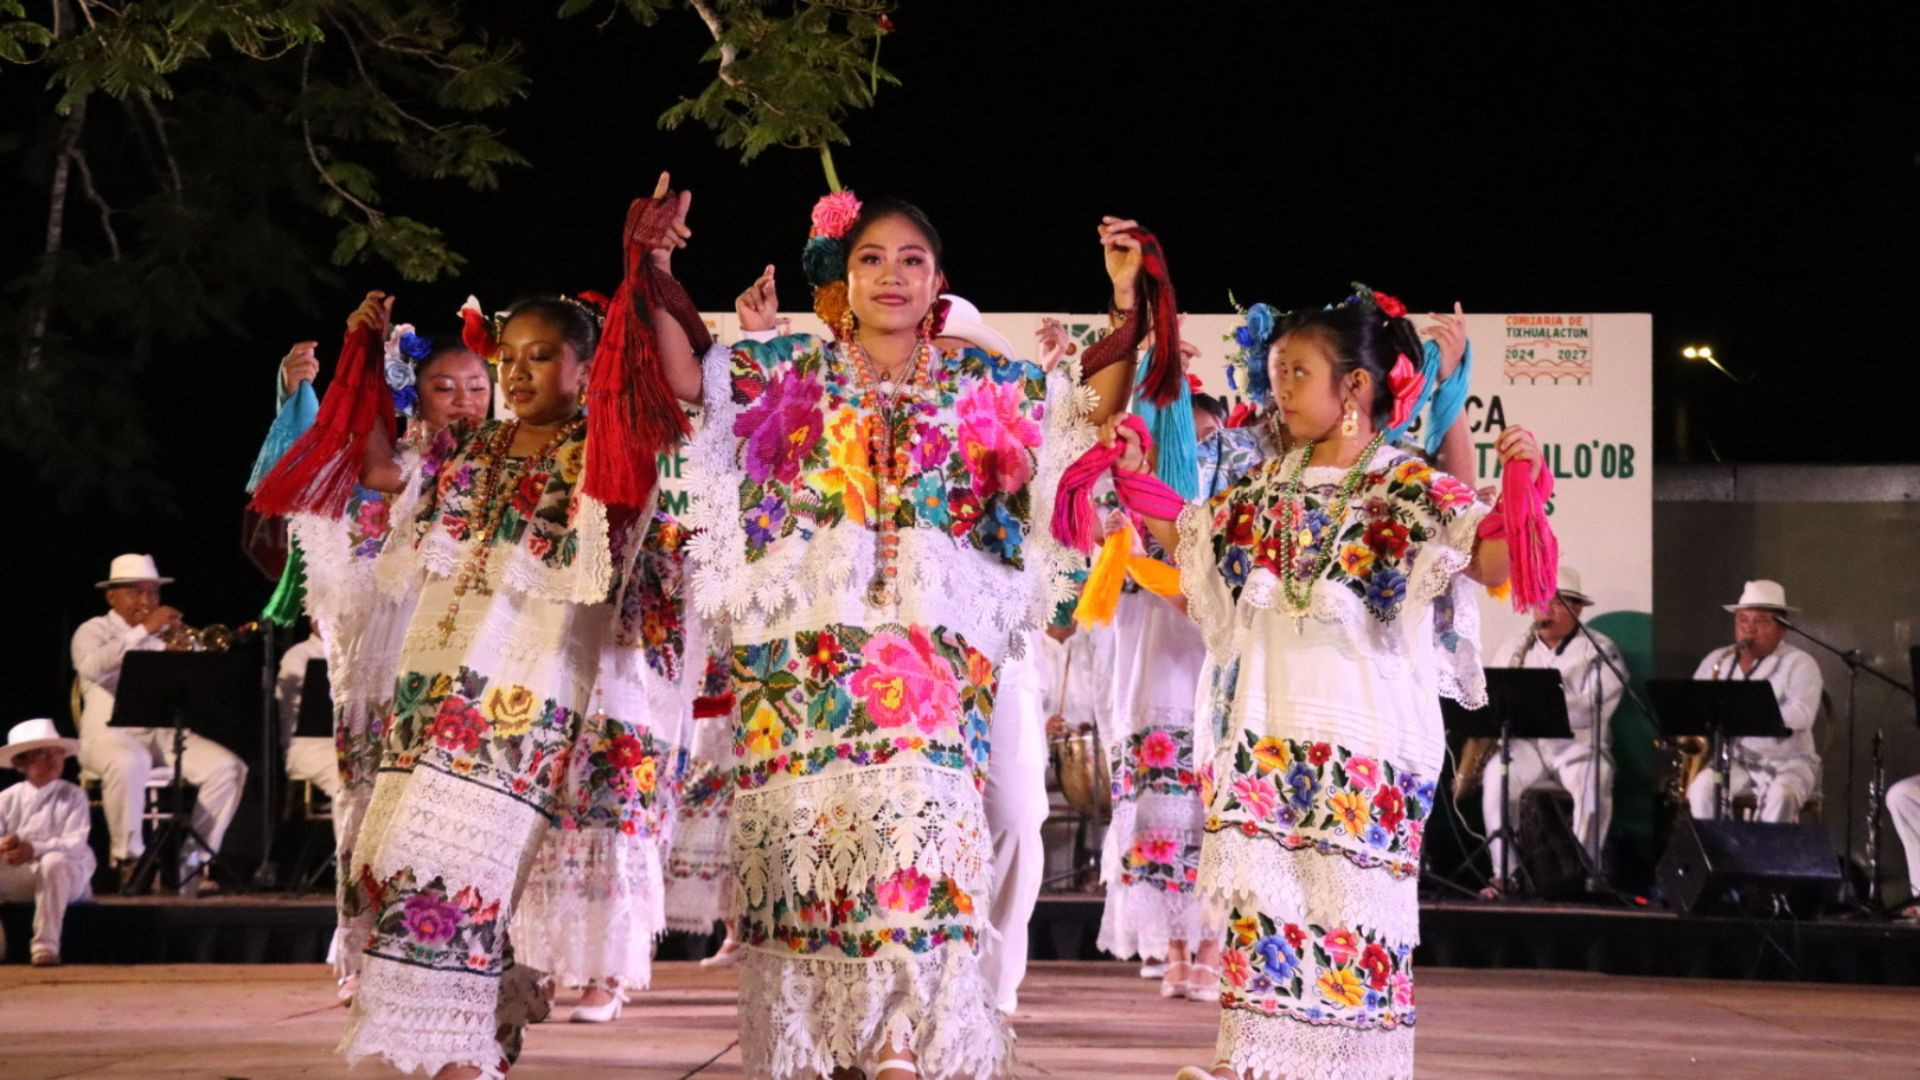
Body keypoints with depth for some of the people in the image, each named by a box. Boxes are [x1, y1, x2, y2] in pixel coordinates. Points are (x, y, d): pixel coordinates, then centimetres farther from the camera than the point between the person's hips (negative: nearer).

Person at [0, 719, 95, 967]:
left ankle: (46, 944, -33)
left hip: (65, 875, -3)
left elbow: (76, 844, -14)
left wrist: (34, 849, -30)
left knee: (54, 862, -38)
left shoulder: (72, 796, -1)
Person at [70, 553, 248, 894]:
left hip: (165, 732, 5)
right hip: (111, 732, -4)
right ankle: (129, 858, -21)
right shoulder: (94, 631, 7)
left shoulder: (168, 633, 20)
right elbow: (92, 666, -19)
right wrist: (145, 631, -22)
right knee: (128, 763, -41)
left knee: (228, 768, -21)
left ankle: (194, 859, -11)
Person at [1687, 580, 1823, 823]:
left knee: (1781, 795, -35)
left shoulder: (1799, 664, -2)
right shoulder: (1716, 660, 13)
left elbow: (1800, 715, -17)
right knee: (1703, 786, -28)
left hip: (1787, 761, -3)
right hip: (1730, 760, 3)